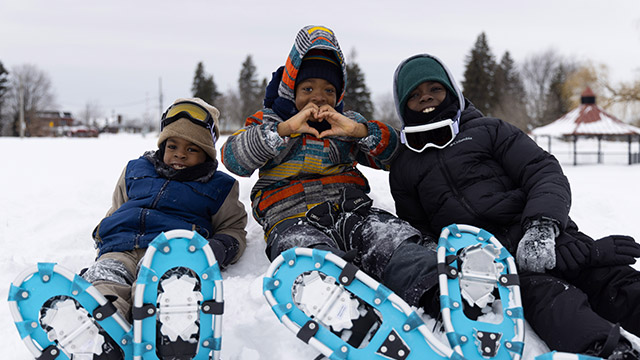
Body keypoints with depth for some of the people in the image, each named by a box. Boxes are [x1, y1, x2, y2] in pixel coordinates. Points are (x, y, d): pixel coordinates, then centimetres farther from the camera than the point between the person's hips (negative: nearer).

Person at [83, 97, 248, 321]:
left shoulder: (218, 186, 23)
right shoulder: (137, 169, 31)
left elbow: (233, 229, 22)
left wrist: (219, 249, -2)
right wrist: (102, 234, 16)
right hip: (121, 248, 2)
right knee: (102, 282, -35)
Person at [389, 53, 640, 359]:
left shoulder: (488, 130, 17)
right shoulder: (402, 168, 23)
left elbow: (545, 173, 5)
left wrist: (541, 225, -17)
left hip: (546, 237, 2)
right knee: (541, 291, -35)